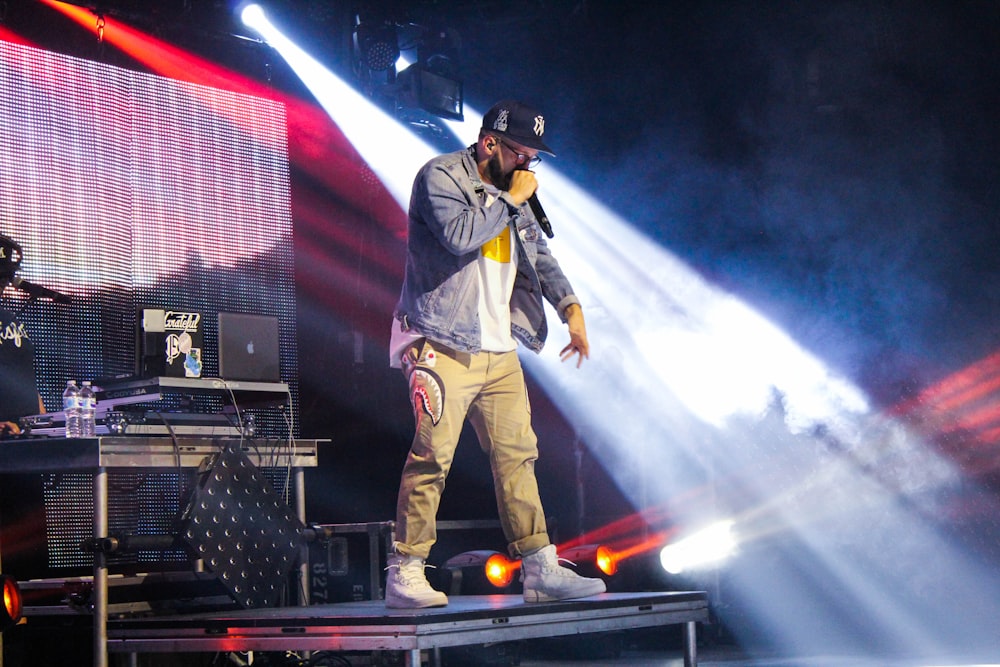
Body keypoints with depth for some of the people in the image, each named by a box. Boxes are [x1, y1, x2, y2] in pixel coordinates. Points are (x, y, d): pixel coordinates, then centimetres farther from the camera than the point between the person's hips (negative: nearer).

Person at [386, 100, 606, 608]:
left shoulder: (511, 193, 18)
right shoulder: (440, 176, -5)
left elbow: (540, 256, 23)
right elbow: (460, 235, -22)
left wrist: (570, 306, 7)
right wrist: (512, 199, -10)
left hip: (500, 351, 8)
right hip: (444, 347, -8)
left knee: (517, 455, 6)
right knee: (432, 456, -11)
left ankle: (540, 570, 9)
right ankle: (404, 575, -6)